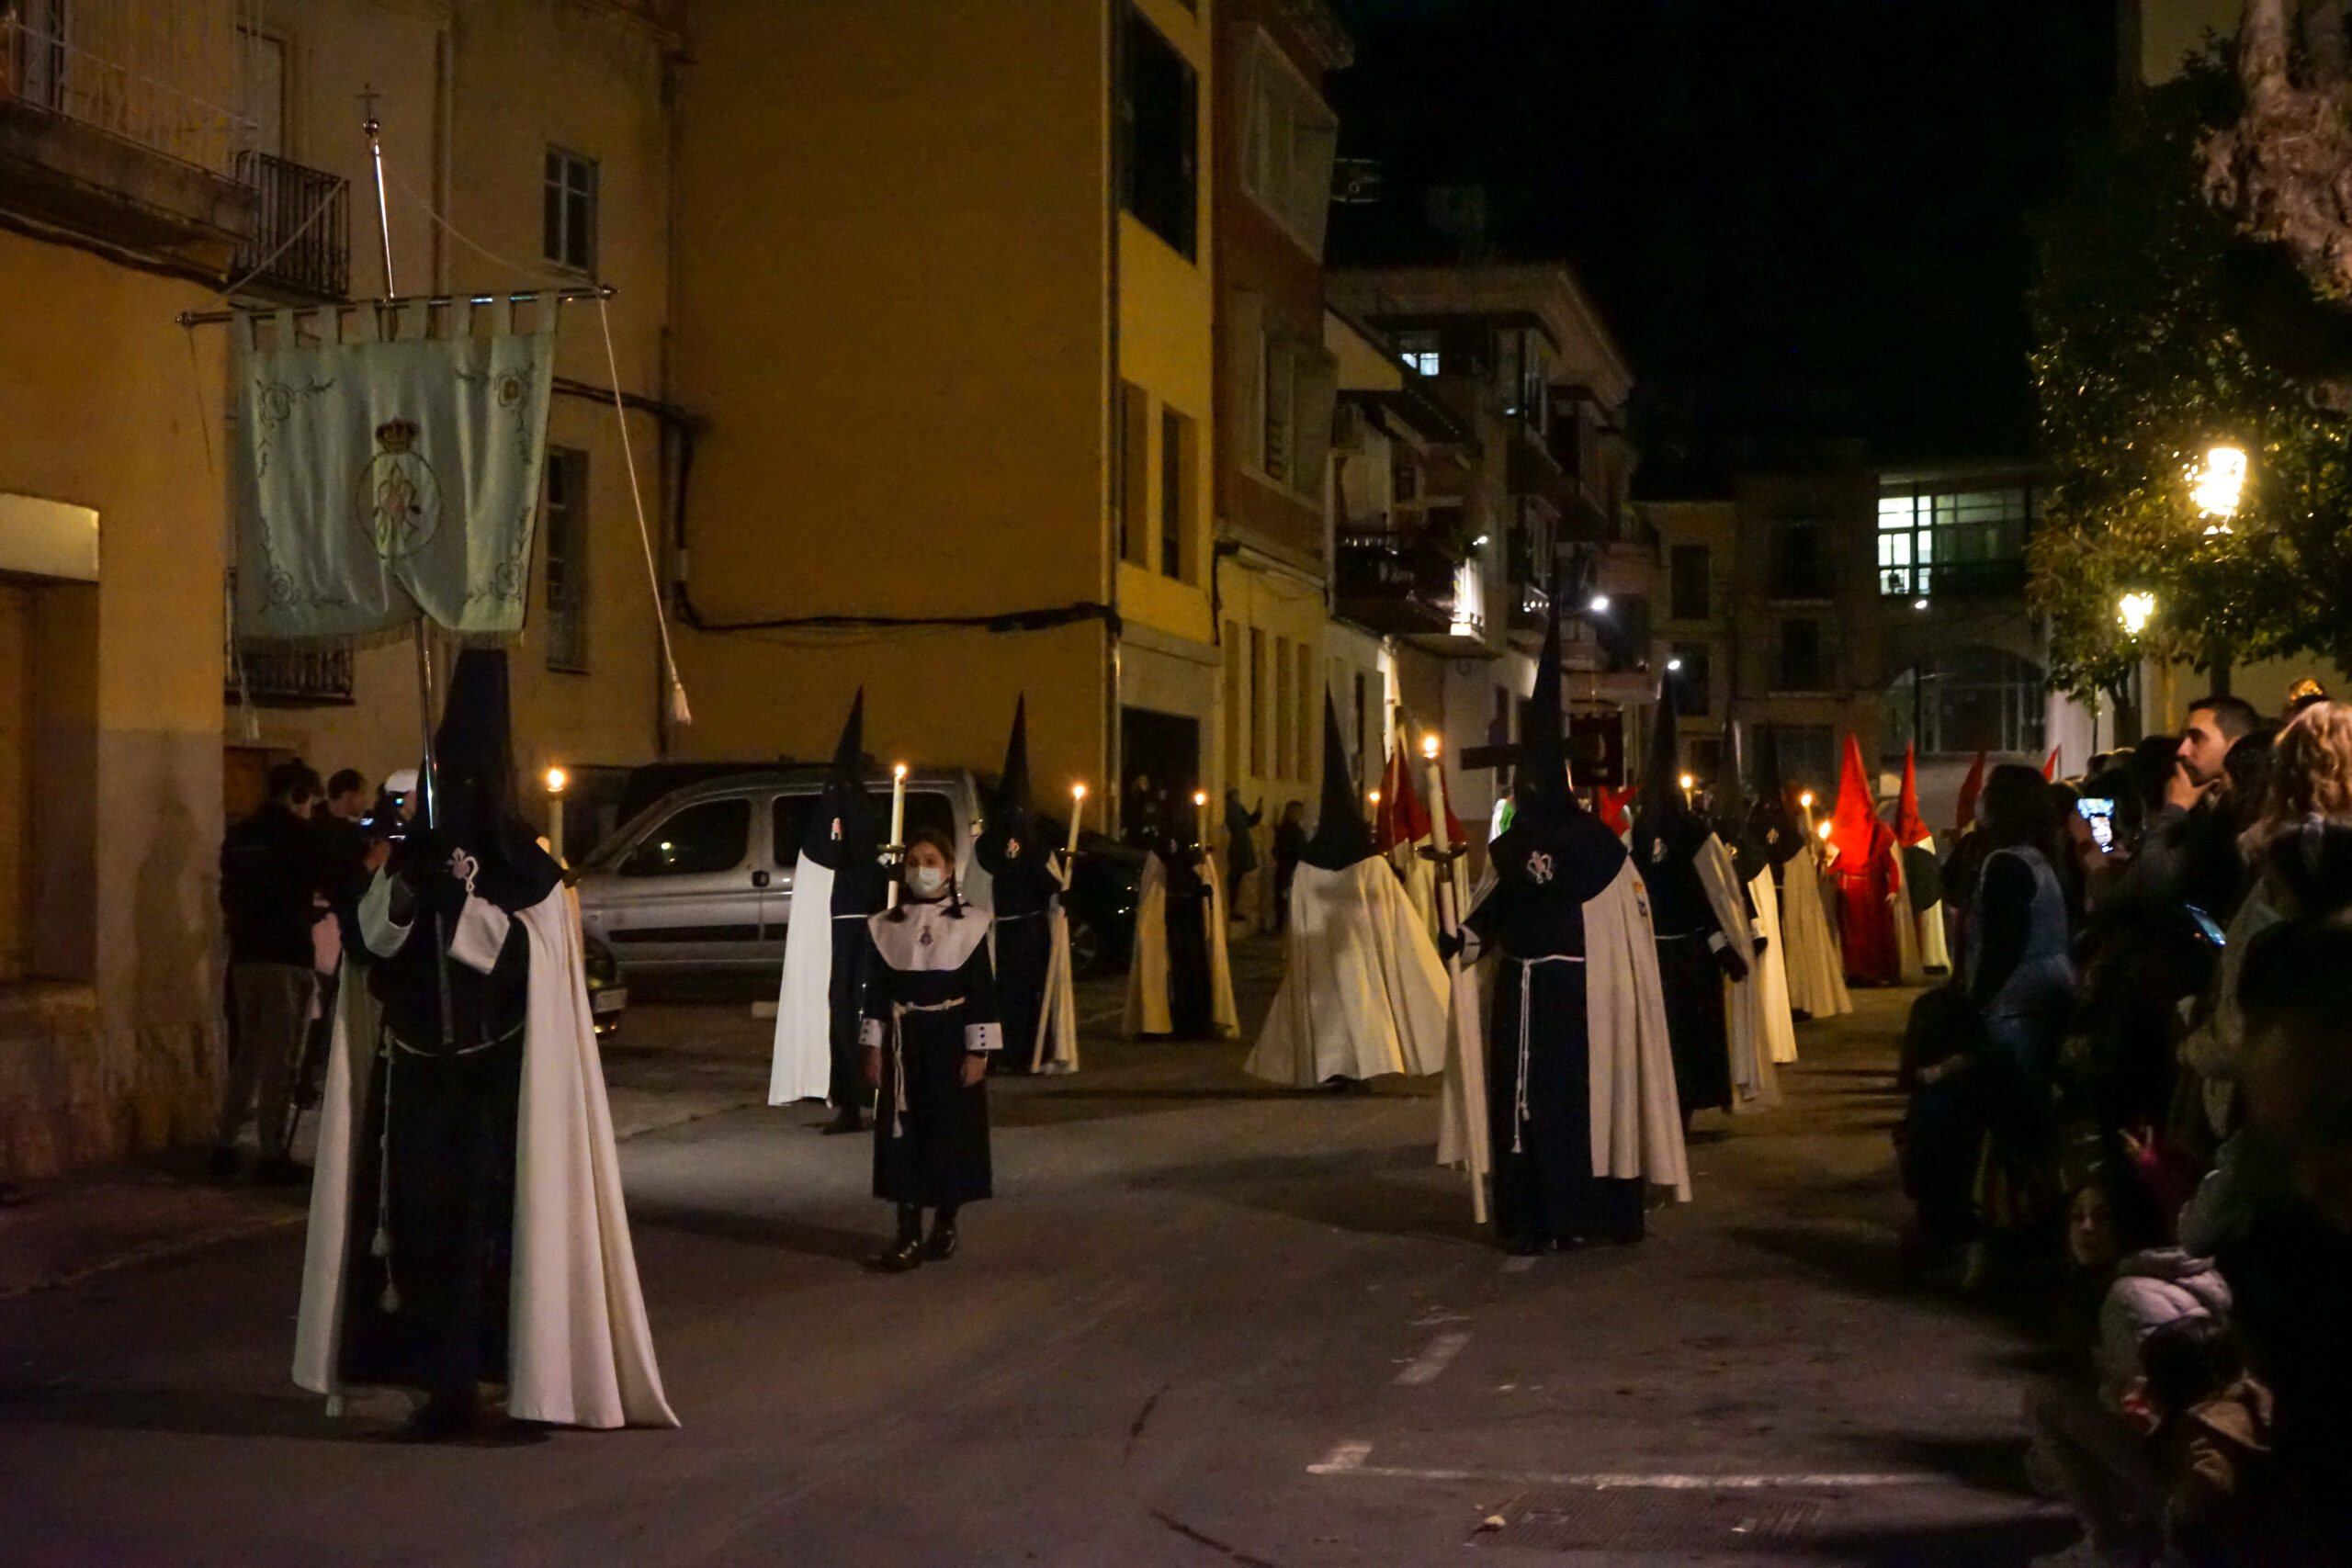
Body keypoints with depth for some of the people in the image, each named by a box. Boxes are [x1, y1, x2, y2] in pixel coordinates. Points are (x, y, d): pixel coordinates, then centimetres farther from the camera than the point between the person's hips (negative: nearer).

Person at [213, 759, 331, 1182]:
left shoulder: (239, 835, 12)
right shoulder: (300, 833, -7)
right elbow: (332, 884, -5)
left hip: (245, 955, 6)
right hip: (287, 955, -6)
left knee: (247, 1053, 15)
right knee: (279, 1058, -4)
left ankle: (225, 1145, 15)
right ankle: (272, 1155, -4)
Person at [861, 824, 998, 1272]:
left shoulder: (969, 924, -2)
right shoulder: (886, 927, 5)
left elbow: (983, 990, -3)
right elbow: (876, 990, 6)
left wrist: (978, 1051, -8)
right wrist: (873, 1048, 1)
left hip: (951, 1040, -2)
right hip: (903, 1042, 2)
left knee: (952, 1131, 3)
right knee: (903, 1134, 0)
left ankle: (945, 1225, 18)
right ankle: (909, 1236, 4)